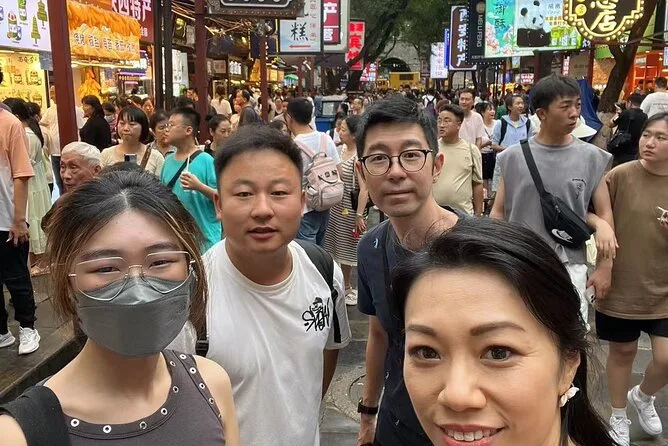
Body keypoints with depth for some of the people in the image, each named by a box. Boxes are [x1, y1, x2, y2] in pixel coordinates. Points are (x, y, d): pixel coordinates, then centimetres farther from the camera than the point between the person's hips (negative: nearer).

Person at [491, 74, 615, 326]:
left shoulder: (592, 158, -1)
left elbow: (604, 214, 4)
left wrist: (604, 267, 1)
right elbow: (499, 212, 4)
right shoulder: (513, 157, -2)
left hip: (569, 267, 0)